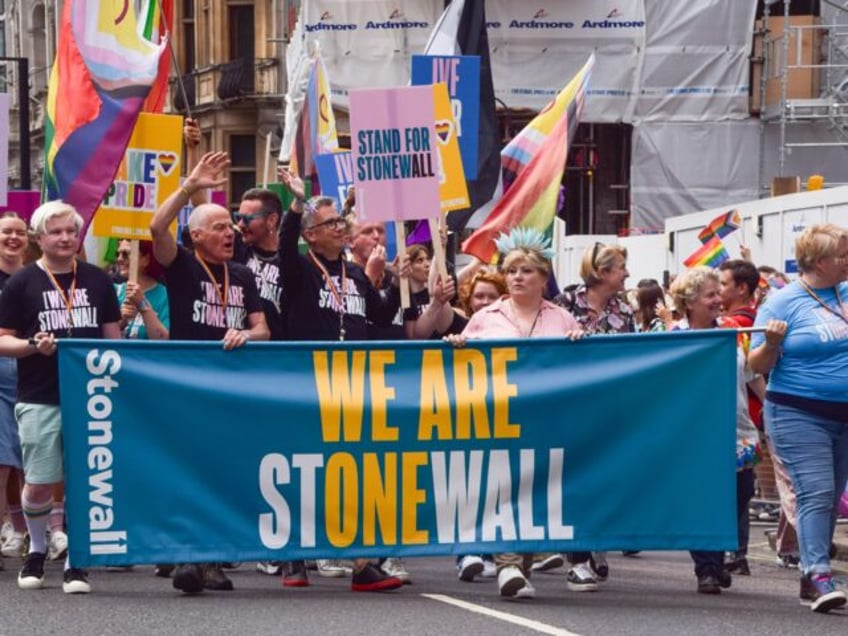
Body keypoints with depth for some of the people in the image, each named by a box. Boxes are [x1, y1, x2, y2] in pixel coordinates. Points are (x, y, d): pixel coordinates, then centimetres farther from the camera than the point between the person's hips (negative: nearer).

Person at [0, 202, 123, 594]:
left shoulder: (97, 281, 10)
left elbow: (114, 337, 15)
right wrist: (32, 346, -17)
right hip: (39, 399, -2)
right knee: (39, 484, -2)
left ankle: (76, 562, 10)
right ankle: (37, 549, 24)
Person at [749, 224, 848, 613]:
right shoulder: (783, 302, -6)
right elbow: (758, 365, -5)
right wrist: (772, 342, -24)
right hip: (799, 416, -6)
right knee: (816, 493, -15)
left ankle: (812, 576, 15)